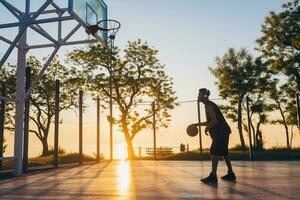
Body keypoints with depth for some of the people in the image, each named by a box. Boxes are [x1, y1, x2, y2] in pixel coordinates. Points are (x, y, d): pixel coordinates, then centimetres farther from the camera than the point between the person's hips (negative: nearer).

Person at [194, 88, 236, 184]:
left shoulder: (208, 106, -13)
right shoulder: (209, 105, 19)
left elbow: (214, 120, -23)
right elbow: (210, 121, 26)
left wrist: (207, 128, -9)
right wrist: (198, 124, 22)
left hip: (221, 132, -11)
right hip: (223, 132, 11)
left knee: (214, 151, -12)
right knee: (223, 152, 16)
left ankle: (213, 176, -14)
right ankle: (231, 174, 24)